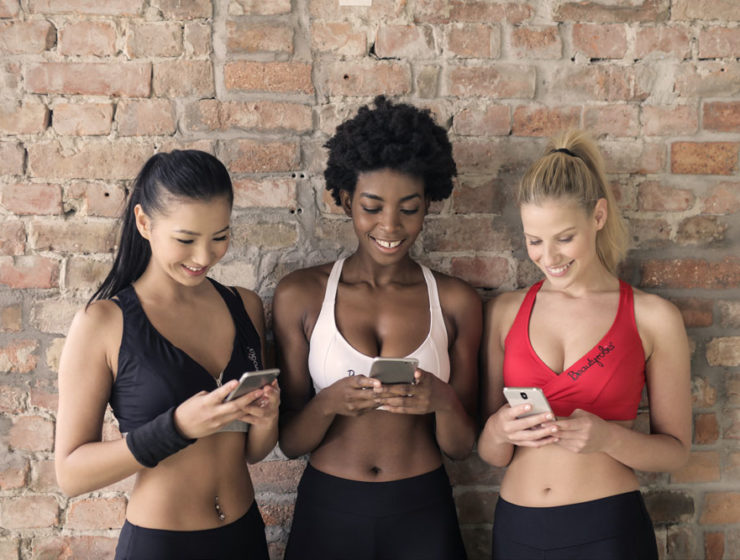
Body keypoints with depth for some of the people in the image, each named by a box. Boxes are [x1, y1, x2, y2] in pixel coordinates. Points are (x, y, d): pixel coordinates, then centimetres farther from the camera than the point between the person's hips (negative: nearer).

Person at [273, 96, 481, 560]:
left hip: (423, 511, 1)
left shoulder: (456, 301, -4)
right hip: (327, 509, 0)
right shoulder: (301, 295, -6)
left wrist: (443, 401, -20)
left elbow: (462, 447, 0)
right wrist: (330, 402, -22)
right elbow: (290, 441, -3)